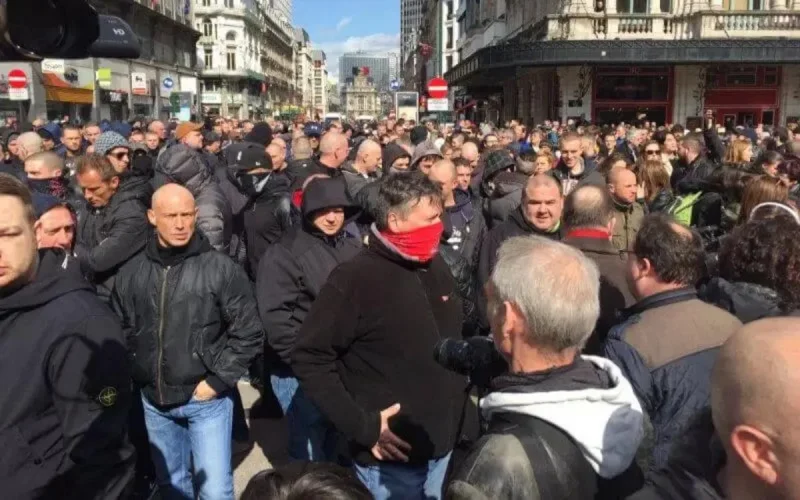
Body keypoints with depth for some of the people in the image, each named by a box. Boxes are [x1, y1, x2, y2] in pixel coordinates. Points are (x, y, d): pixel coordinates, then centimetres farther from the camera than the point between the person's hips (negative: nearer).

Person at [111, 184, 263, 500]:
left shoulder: (221, 268, -12)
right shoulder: (131, 273, -1)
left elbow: (248, 332, -9)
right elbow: (120, 332, 12)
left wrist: (218, 381, -10)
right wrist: (134, 377, 4)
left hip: (206, 399, -3)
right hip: (153, 400, 4)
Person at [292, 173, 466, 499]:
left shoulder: (436, 267, 3)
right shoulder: (356, 279, -17)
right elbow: (309, 359, -16)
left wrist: (457, 415, 10)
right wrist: (362, 426, -18)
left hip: (443, 447, 6)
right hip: (392, 457, -6)